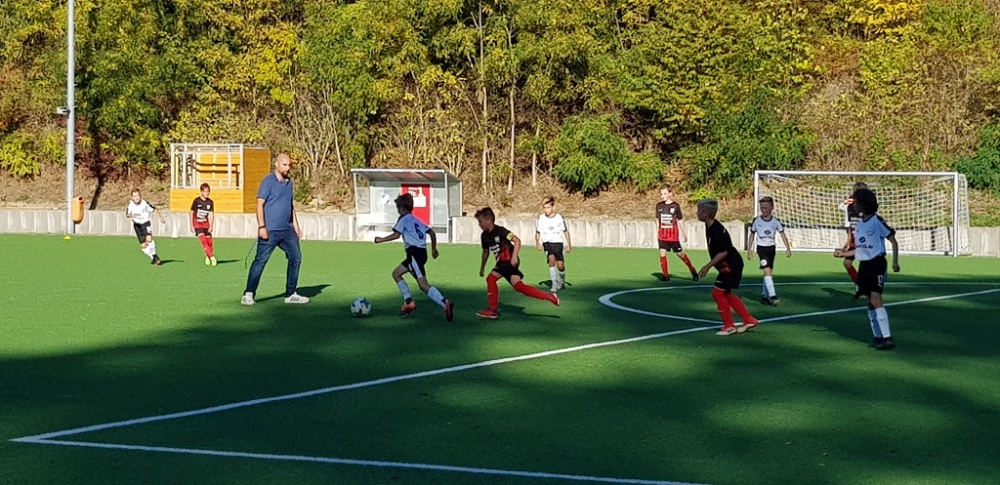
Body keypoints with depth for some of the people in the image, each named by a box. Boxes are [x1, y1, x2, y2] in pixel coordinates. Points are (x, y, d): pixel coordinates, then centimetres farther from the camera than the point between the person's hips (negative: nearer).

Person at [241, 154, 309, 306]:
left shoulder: (288, 182, 14)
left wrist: (296, 226, 19)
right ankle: (248, 295, -2)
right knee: (260, 261, -7)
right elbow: (260, 204, -12)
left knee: (296, 258, 7)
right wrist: (261, 226, -19)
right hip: (270, 231, -7)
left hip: (287, 230, 7)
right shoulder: (268, 181, -8)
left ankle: (290, 294, 16)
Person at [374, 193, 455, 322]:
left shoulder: (404, 219, -1)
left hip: (415, 252, -9)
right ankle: (409, 303, 14)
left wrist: (381, 240, -1)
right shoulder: (416, 220, 23)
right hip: (421, 252, 9)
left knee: (423, 284, -16)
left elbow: (396, 235, -13)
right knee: (396, 273, 18)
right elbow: (431, 233, 22)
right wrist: (433, 249, 31)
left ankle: (445, 303, -31)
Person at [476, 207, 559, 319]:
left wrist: (514, 257, -29)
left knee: (491, 278, -14)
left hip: (509, 261, -8)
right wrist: (482, 267, 30)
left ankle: (493, 310, -6)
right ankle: (549, 296, 6)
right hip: (502, 262, 8)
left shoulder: (500, 231, -14)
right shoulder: (485, 235, 10)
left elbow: (517, 240, -19)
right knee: (519, 286, 1)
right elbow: (486, 251, 26)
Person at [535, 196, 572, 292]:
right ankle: (554, 283, -23)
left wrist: (569, 244, 5)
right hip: (547, 243, 0)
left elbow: (565, 231, 7)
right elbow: (537, 232, 9)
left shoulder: (559, 217, -3)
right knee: (551, 259, -25)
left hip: (558, 242, 0)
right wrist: (538, 243, -5)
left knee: (560, 265, -5)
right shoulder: (541, 218, -2)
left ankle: (562, 281, 26)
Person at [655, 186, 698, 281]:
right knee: (662, 253, -7)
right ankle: (666, 275, 1)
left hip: (673, 235, -3)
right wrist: (657, 233, 12)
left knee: (680, 254, 3)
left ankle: (693, 271, 19)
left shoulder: (675, 206, -5)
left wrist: (684, 233, 6)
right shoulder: (659, 205, 3)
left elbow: (680, 220, 3)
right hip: (662, 235, 3)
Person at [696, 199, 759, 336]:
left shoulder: (717, 230, -25)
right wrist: (710, 265, 21)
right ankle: (749, 320, 23)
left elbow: (723, 252, -27)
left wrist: (708, 266, -23)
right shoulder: (709, 227, 5)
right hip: (728, 265, 10)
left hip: (731, 265, -10)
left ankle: (729, 326, 3)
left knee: (717, 292, -6)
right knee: (726, 294, 16)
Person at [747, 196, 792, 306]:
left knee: (769, 272, 9)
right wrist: (749, 250, 4)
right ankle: (772, 296, -23)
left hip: (771, 248, 3)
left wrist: (788, 248, -13)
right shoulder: (756, 221, -4)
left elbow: (783, 235, -2)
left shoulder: (775, 221, -3)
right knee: (767, 271, -17)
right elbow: (752, 235, 7)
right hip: (761, 248, -3)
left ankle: (764, 296, 22)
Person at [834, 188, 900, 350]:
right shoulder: (860, 224, 12)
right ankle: (877, 336, 16)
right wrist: (843, 253, 15)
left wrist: (895, 262, -17)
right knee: (870, 302, 9)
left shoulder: (877, 221, -11)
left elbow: (893, 241, -9)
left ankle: (887, 338, -20)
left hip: (877, 264, -8)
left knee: (876, 299, -18)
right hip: (864, 266, 8)